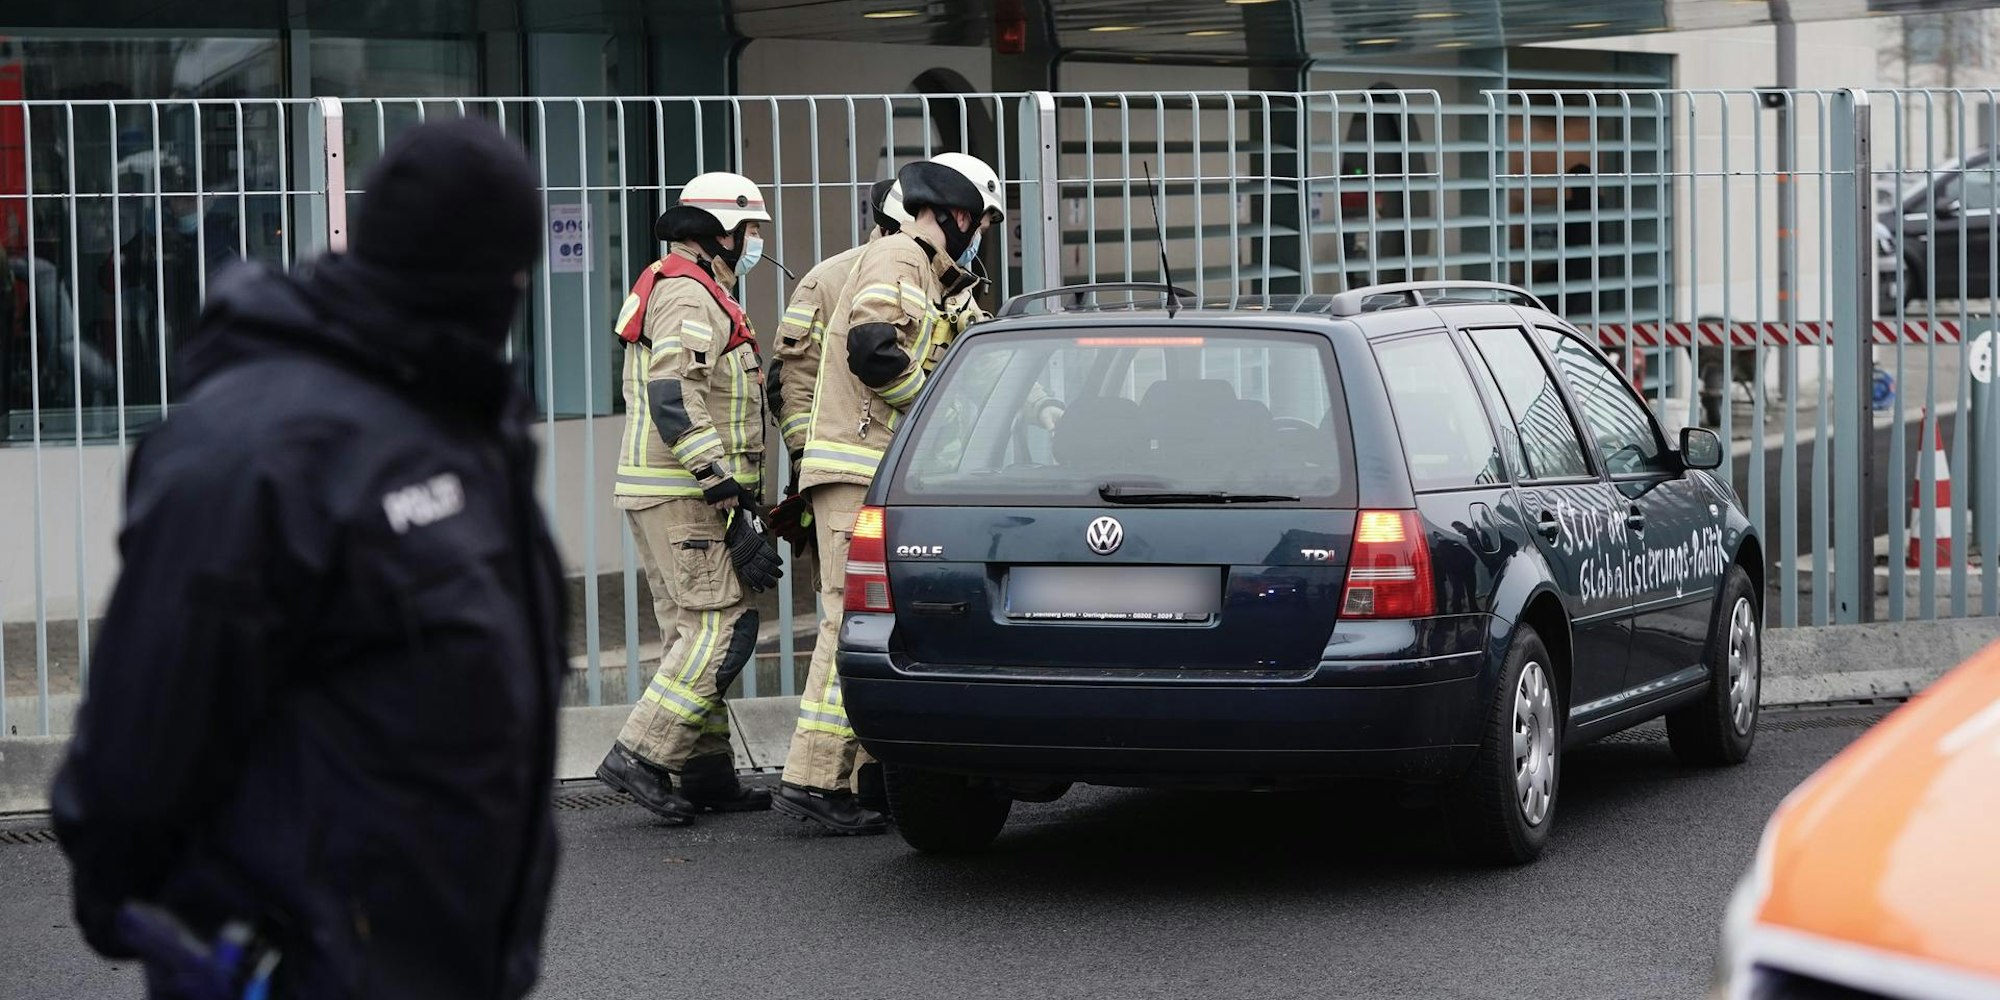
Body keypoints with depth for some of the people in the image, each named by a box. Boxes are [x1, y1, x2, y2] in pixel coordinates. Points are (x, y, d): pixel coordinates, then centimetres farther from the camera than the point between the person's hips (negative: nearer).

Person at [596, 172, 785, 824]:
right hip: (682, 497, -11)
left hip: (675, 495, 11)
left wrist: (734, 500, 25)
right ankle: (640, 757, -14)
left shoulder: (690, 293, 22)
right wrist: (732, 500, -26)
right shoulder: (691, 296, -13)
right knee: (722, 628, -12)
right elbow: (675, 403, -24)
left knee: (697, 631, 11)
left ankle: (708, 775, 13)